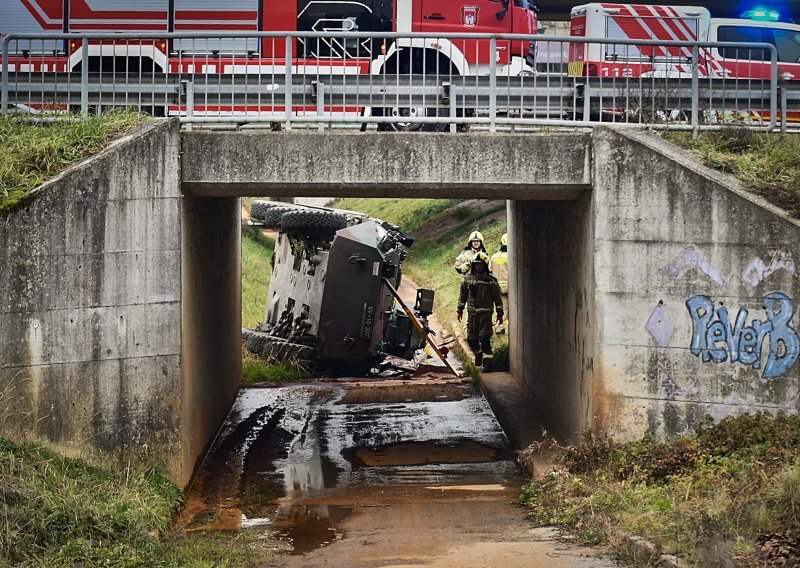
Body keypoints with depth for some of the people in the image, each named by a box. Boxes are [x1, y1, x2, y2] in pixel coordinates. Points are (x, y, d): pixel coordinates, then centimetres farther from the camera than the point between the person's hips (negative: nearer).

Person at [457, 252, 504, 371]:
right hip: (472, 312, 4)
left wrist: (500, 314, 2)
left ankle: (487, 361, -8)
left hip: (485, 312, -4)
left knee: (484, 338, -12)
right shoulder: (468, 278, 7)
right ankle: (478, 353, 36)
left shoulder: (491, 280, -2)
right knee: (471, 339, 9)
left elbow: (497, 298, 2)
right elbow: (462, 295, 15)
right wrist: (459, 310, 13)